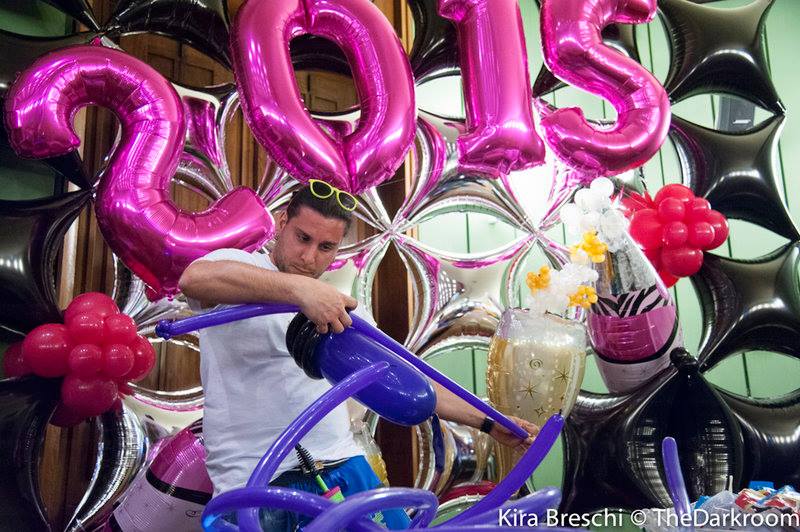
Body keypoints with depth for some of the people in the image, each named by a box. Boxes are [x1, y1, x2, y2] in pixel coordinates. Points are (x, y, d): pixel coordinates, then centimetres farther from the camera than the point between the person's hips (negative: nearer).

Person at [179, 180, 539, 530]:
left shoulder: (341, 308, 15)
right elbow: (194, 278, -26)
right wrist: (300, 287, -36)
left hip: (343, 469, 5)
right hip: (252, 488, -4)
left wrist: (488, 423, 15)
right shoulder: (238, 267, -1)